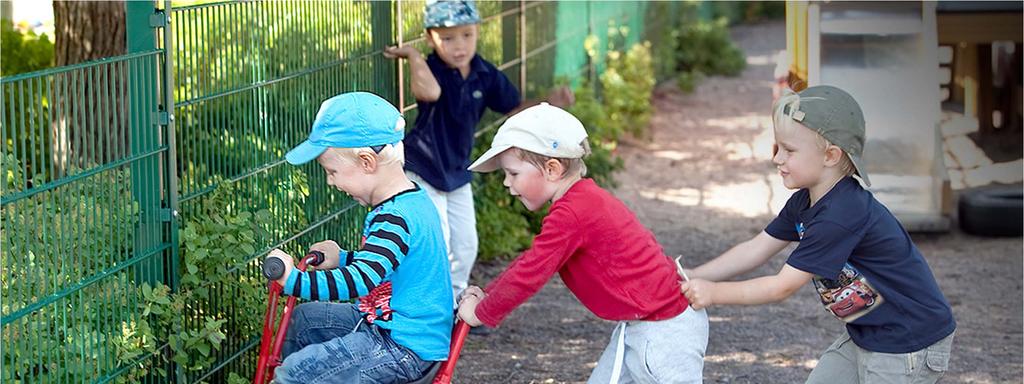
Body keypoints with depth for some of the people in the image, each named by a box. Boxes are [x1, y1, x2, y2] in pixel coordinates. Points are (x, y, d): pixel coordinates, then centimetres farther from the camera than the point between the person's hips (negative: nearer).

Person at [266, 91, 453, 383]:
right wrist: (342, 259, 15)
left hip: (405, 348, -11)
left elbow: (360, 281, -35)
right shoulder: (411, 200, 8)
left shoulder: (394, 219, -24)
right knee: (302, 319, 22)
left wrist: (295, 280, -36)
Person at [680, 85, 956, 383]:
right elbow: (756, 250, 7)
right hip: (865, 335, 9)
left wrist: (714, 293, -17)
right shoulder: (804, 203, 2)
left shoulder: (841, 216, -28)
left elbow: (783, 286, -24)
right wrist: (694, 277, -2)